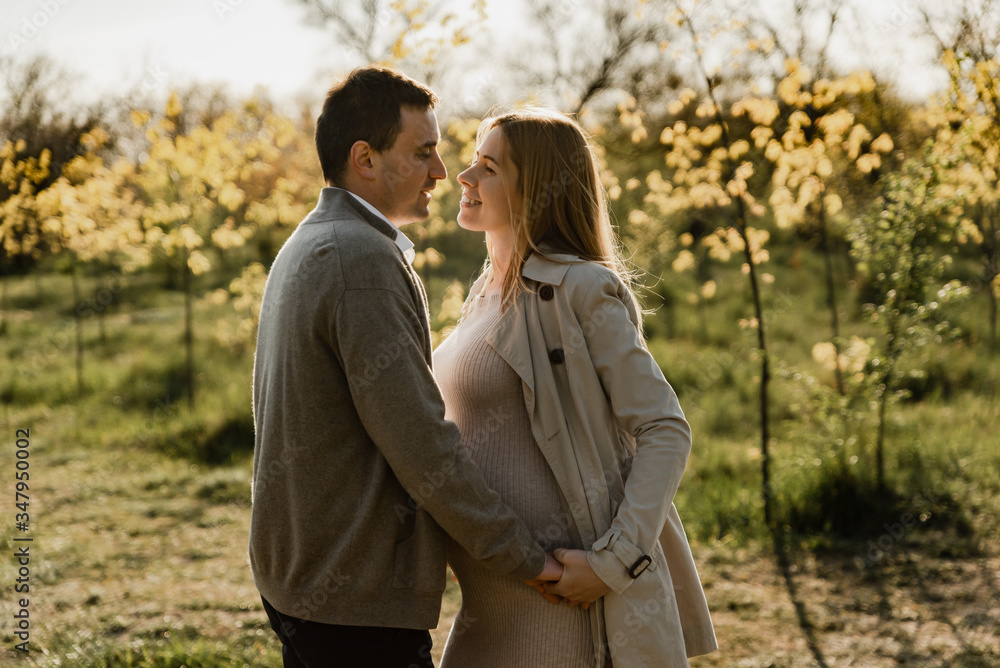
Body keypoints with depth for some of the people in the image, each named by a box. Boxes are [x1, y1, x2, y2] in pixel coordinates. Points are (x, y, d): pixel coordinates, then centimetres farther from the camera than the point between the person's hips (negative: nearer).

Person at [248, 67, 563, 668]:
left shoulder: (305, 247, 13)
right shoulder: (363, 259, -18)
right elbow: (419, 443, -21)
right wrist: (522, 557, -13)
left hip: (298, 574, 10)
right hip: (358, 597, -10)